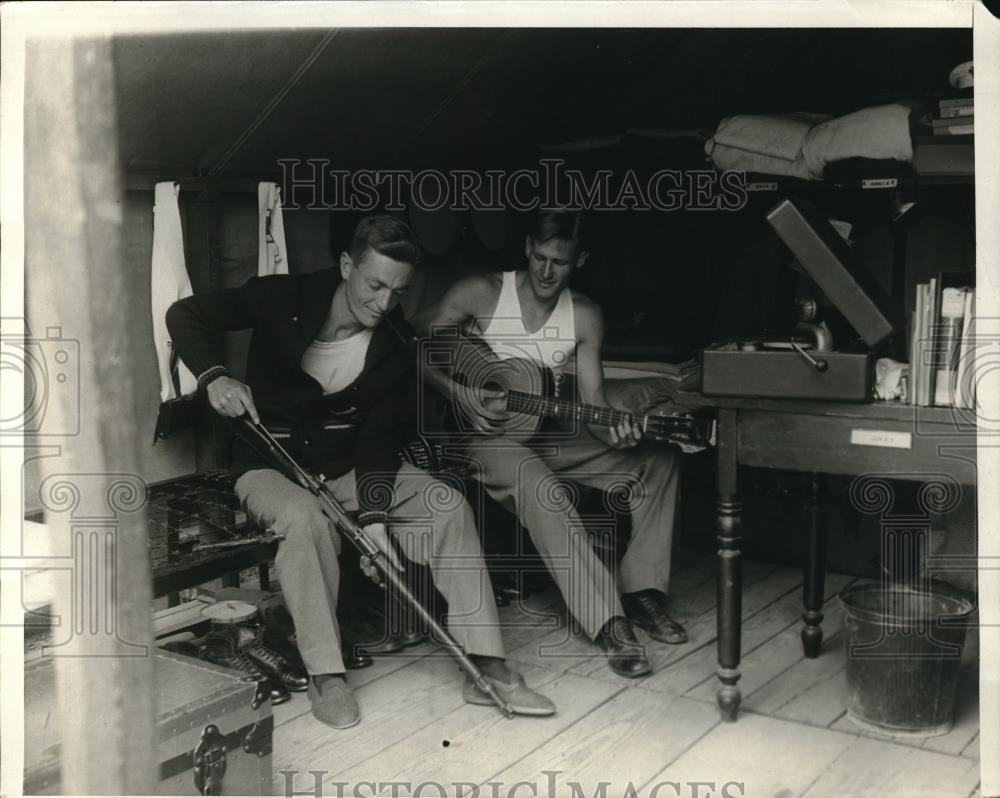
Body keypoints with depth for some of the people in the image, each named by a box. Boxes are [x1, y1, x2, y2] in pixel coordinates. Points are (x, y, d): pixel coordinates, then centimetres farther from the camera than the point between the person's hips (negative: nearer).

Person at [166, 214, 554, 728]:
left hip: (348, 466, 3)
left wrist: (374, 518, -24)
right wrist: (214, 376, -25)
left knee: (448, 504, -17)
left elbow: (379, 436, -11)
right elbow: (185, 314, -7)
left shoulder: (397, 345, -8)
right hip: (271, 464, -3)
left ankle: (486, 666, -14)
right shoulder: (282, 300, -15)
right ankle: (325, 676, -24)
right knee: (305, 517, -38)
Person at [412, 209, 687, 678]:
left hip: (549, 436, 5)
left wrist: (612, 429, -24)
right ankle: (609, 623, -36)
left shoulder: (584, 316, 3)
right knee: (539, 488, -38)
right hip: (486, 437, -5)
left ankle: (641, 591, -6)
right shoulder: (481, 294, -7)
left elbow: (591, 398, -2)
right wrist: (460, 392, -19)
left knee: (658, 460, -10)